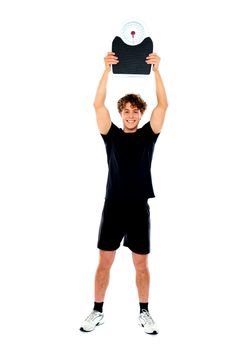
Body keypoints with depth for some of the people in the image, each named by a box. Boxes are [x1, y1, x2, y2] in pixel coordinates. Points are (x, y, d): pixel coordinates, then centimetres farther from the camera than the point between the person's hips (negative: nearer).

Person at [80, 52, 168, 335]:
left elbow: (163, 105, -5)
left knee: (141, 264, 9)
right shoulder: (112, 135, 4)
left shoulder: (148, 135, 5)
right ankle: (97, 312, 20)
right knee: (104, 262, 6)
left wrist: (156, 69, -12)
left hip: (139, 208, 0)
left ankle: (144, 313, 23)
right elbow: (98, 105, -7)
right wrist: (107, 69, -14)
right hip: (113, 207, 0)